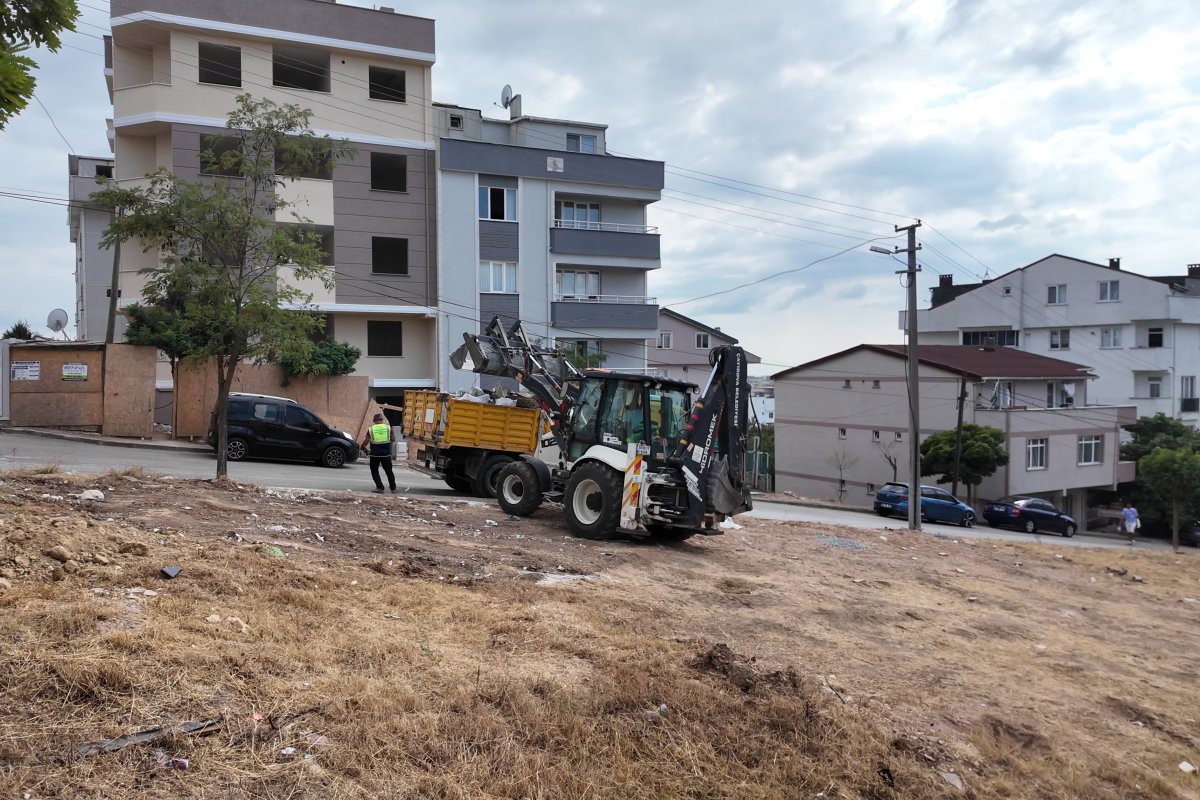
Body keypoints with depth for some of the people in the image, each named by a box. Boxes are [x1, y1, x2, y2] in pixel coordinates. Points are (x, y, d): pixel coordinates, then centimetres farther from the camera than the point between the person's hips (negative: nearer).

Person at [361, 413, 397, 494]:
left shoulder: (371, 429, -4)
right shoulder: (388, 428, -1)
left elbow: (366, 441, -6)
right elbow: (393, 439, 6)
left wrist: (363, 447, 13)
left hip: (375, 454, -2)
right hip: (386, 453, 2)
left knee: (374, 471, 12)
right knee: (389, 471, 16)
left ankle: (380, 488, 1)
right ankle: (393, 488, 22)